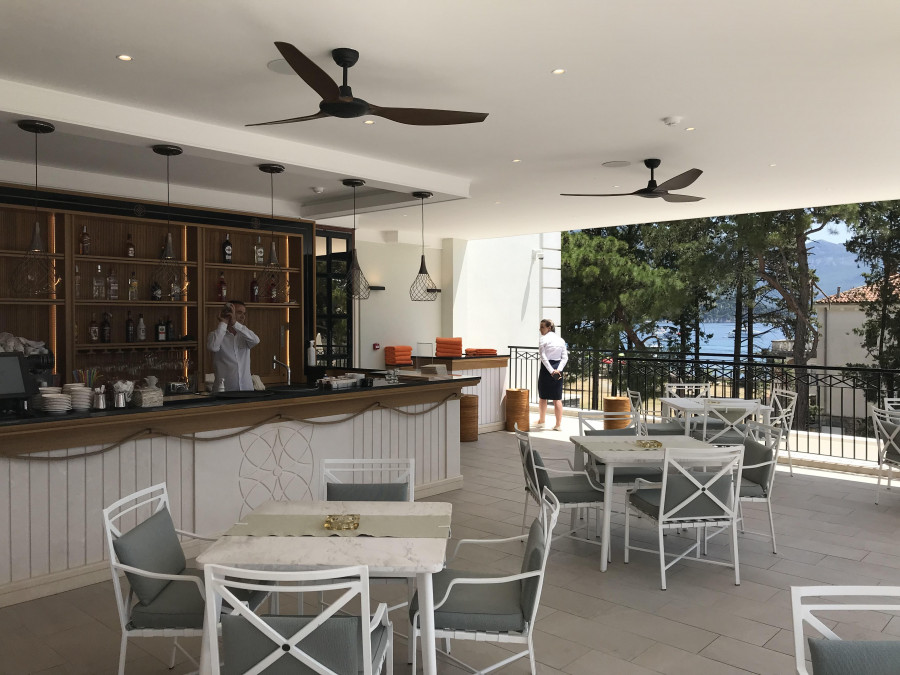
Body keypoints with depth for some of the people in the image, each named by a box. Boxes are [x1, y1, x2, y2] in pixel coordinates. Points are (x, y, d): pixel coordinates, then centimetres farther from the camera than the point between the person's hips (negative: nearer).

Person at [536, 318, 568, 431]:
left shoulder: (543, 339, -7)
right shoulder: (561, 340, 8)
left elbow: (543, 357, -15)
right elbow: (565, 357, 1)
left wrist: (551, 371, -16)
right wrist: (558, 370, -8)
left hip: (546, 368, -4)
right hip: (558, 368, 4)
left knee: (543, 396, 12)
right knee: (557, 398, 6)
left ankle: (542, 420, 25)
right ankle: (558, 424, 4)